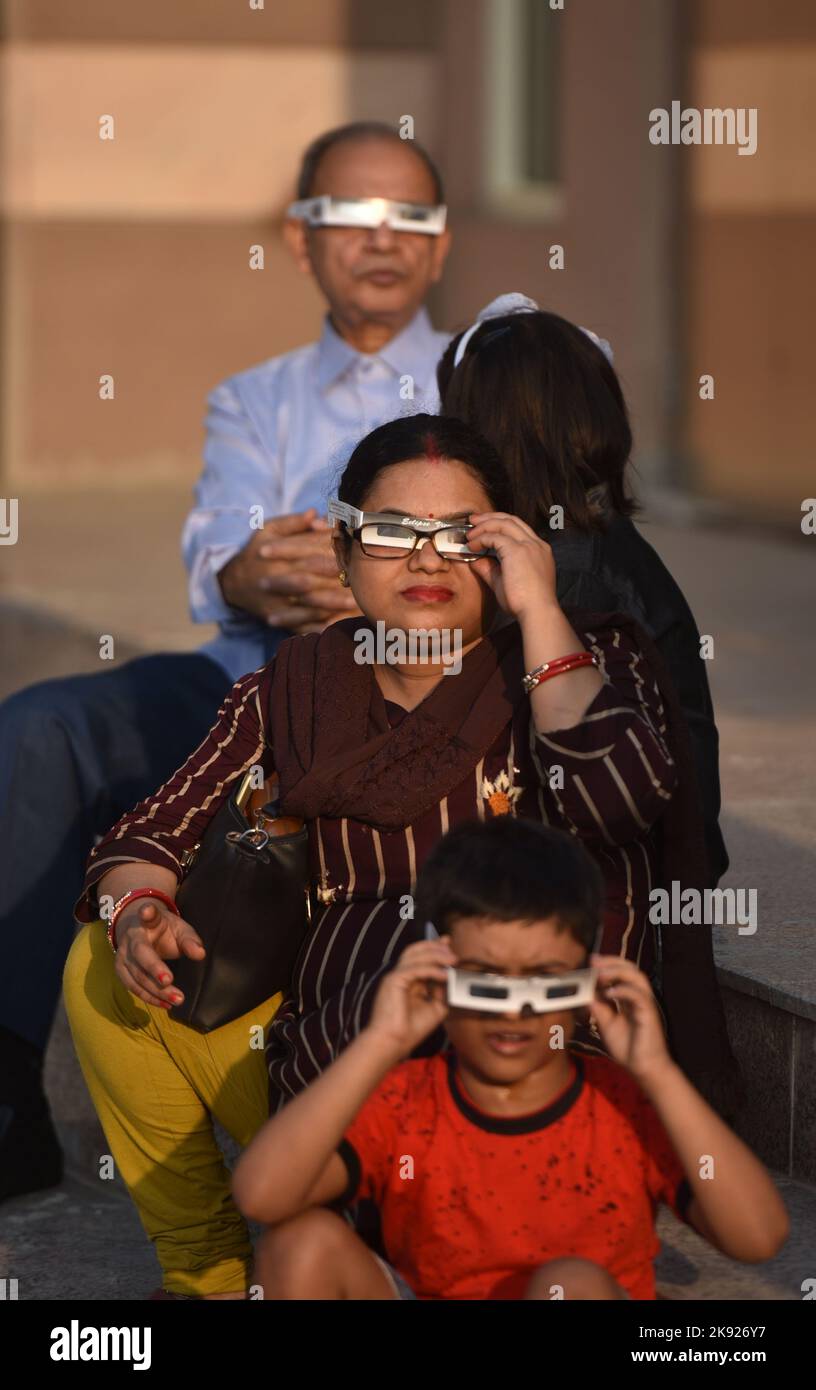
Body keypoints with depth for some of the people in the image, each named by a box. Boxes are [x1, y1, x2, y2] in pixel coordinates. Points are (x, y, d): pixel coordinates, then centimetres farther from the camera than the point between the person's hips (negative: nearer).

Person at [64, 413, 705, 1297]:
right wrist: (138, 912, -12)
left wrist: (538, 609, -18)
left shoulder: (576, 663, -1)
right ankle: (206, 1277, 9)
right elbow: (153, 829, 12)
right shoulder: (296, 687, 9)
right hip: (315, 1052, 5)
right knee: (101, 963, -5)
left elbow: (624, 799, -23)